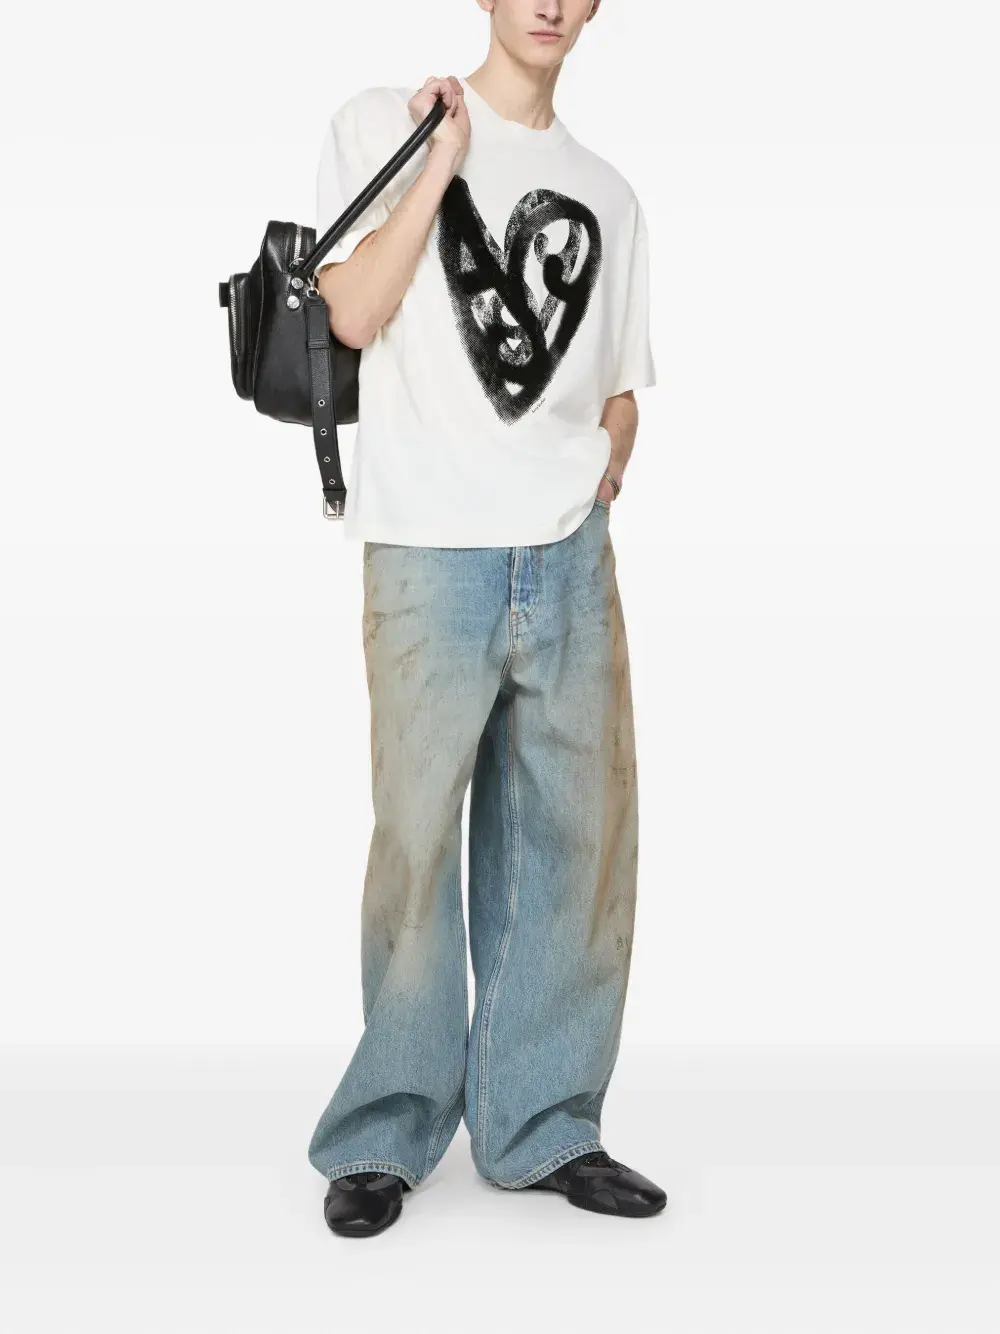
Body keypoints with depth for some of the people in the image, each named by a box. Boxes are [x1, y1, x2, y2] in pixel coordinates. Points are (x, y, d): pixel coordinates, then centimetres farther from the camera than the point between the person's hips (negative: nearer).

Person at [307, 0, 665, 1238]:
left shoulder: (606, 193, 17)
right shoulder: (385, 123, 6)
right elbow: (354, 314, -7)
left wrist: (599, 474, 4)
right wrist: (442, 158, -8)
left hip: (571, 559, 4)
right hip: (432, 555, -4)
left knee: (575, 836, 5)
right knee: (420, 836, -3)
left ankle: (541, 1124, 18)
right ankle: (386, 1132, 12)